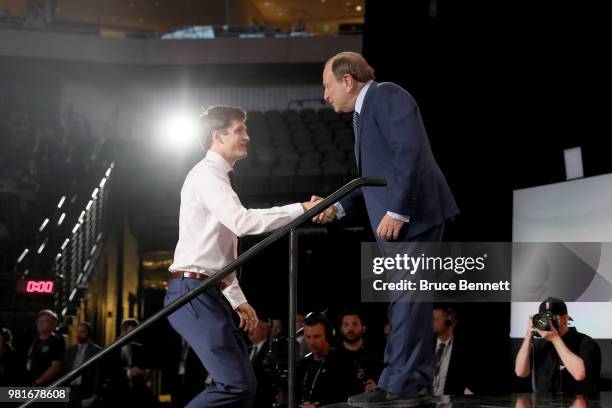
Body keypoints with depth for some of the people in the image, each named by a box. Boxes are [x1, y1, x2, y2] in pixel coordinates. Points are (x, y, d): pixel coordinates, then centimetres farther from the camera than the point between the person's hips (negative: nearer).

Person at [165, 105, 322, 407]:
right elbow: (243, 222, -25)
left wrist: (237, 299, 23)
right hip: (193, 293, -11)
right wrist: (301, 209, -22)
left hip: (209, 294, 11)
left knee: (242, 384, 9)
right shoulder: (206, 174, -9)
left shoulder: (217, 178, 23)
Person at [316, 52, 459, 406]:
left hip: (413, 214, -10)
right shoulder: (364, 111, 21)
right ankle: (416, 379, 17)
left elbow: (409, 153, -20)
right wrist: (339, 208, 14)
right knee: (406, 298, 12)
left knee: (406, 297, -9)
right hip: (398, 217, 10)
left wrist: (396, 211, -24)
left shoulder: (386, 95, -9)